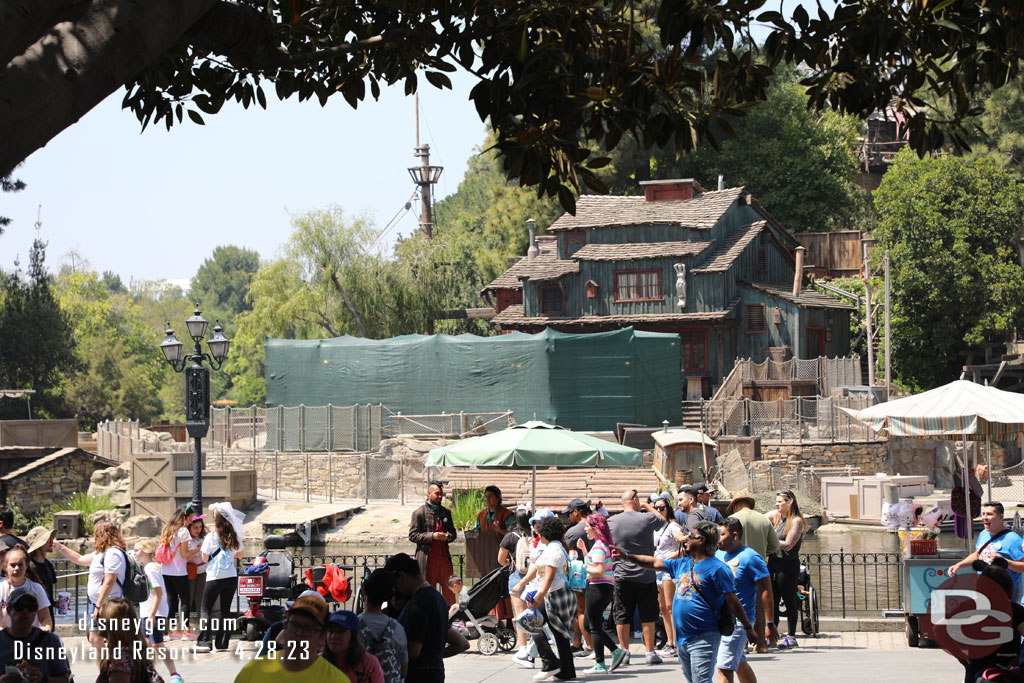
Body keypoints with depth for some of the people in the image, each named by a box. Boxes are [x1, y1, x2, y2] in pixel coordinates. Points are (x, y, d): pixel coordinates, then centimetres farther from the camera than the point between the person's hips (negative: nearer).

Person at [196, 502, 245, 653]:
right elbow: (239, 555, 17)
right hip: (231, 577, 4)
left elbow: (205, 558, -4)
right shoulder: (235, 537, 2)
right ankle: (222, 643, 8)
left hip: (214, 577, -4)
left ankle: (204, 642, -10)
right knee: (225, 610, 10)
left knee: (206, 609, 2)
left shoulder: (211, 537, -9)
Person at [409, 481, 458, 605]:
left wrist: (448, 536, -6)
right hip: (428, 558, -4)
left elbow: (453, 532, 19)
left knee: (449, 590, 3)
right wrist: (432, 536, -18)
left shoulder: (446, 512, 13)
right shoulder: (419, 513, -3)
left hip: (444, 557, 4)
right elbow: (412, 535, -7)